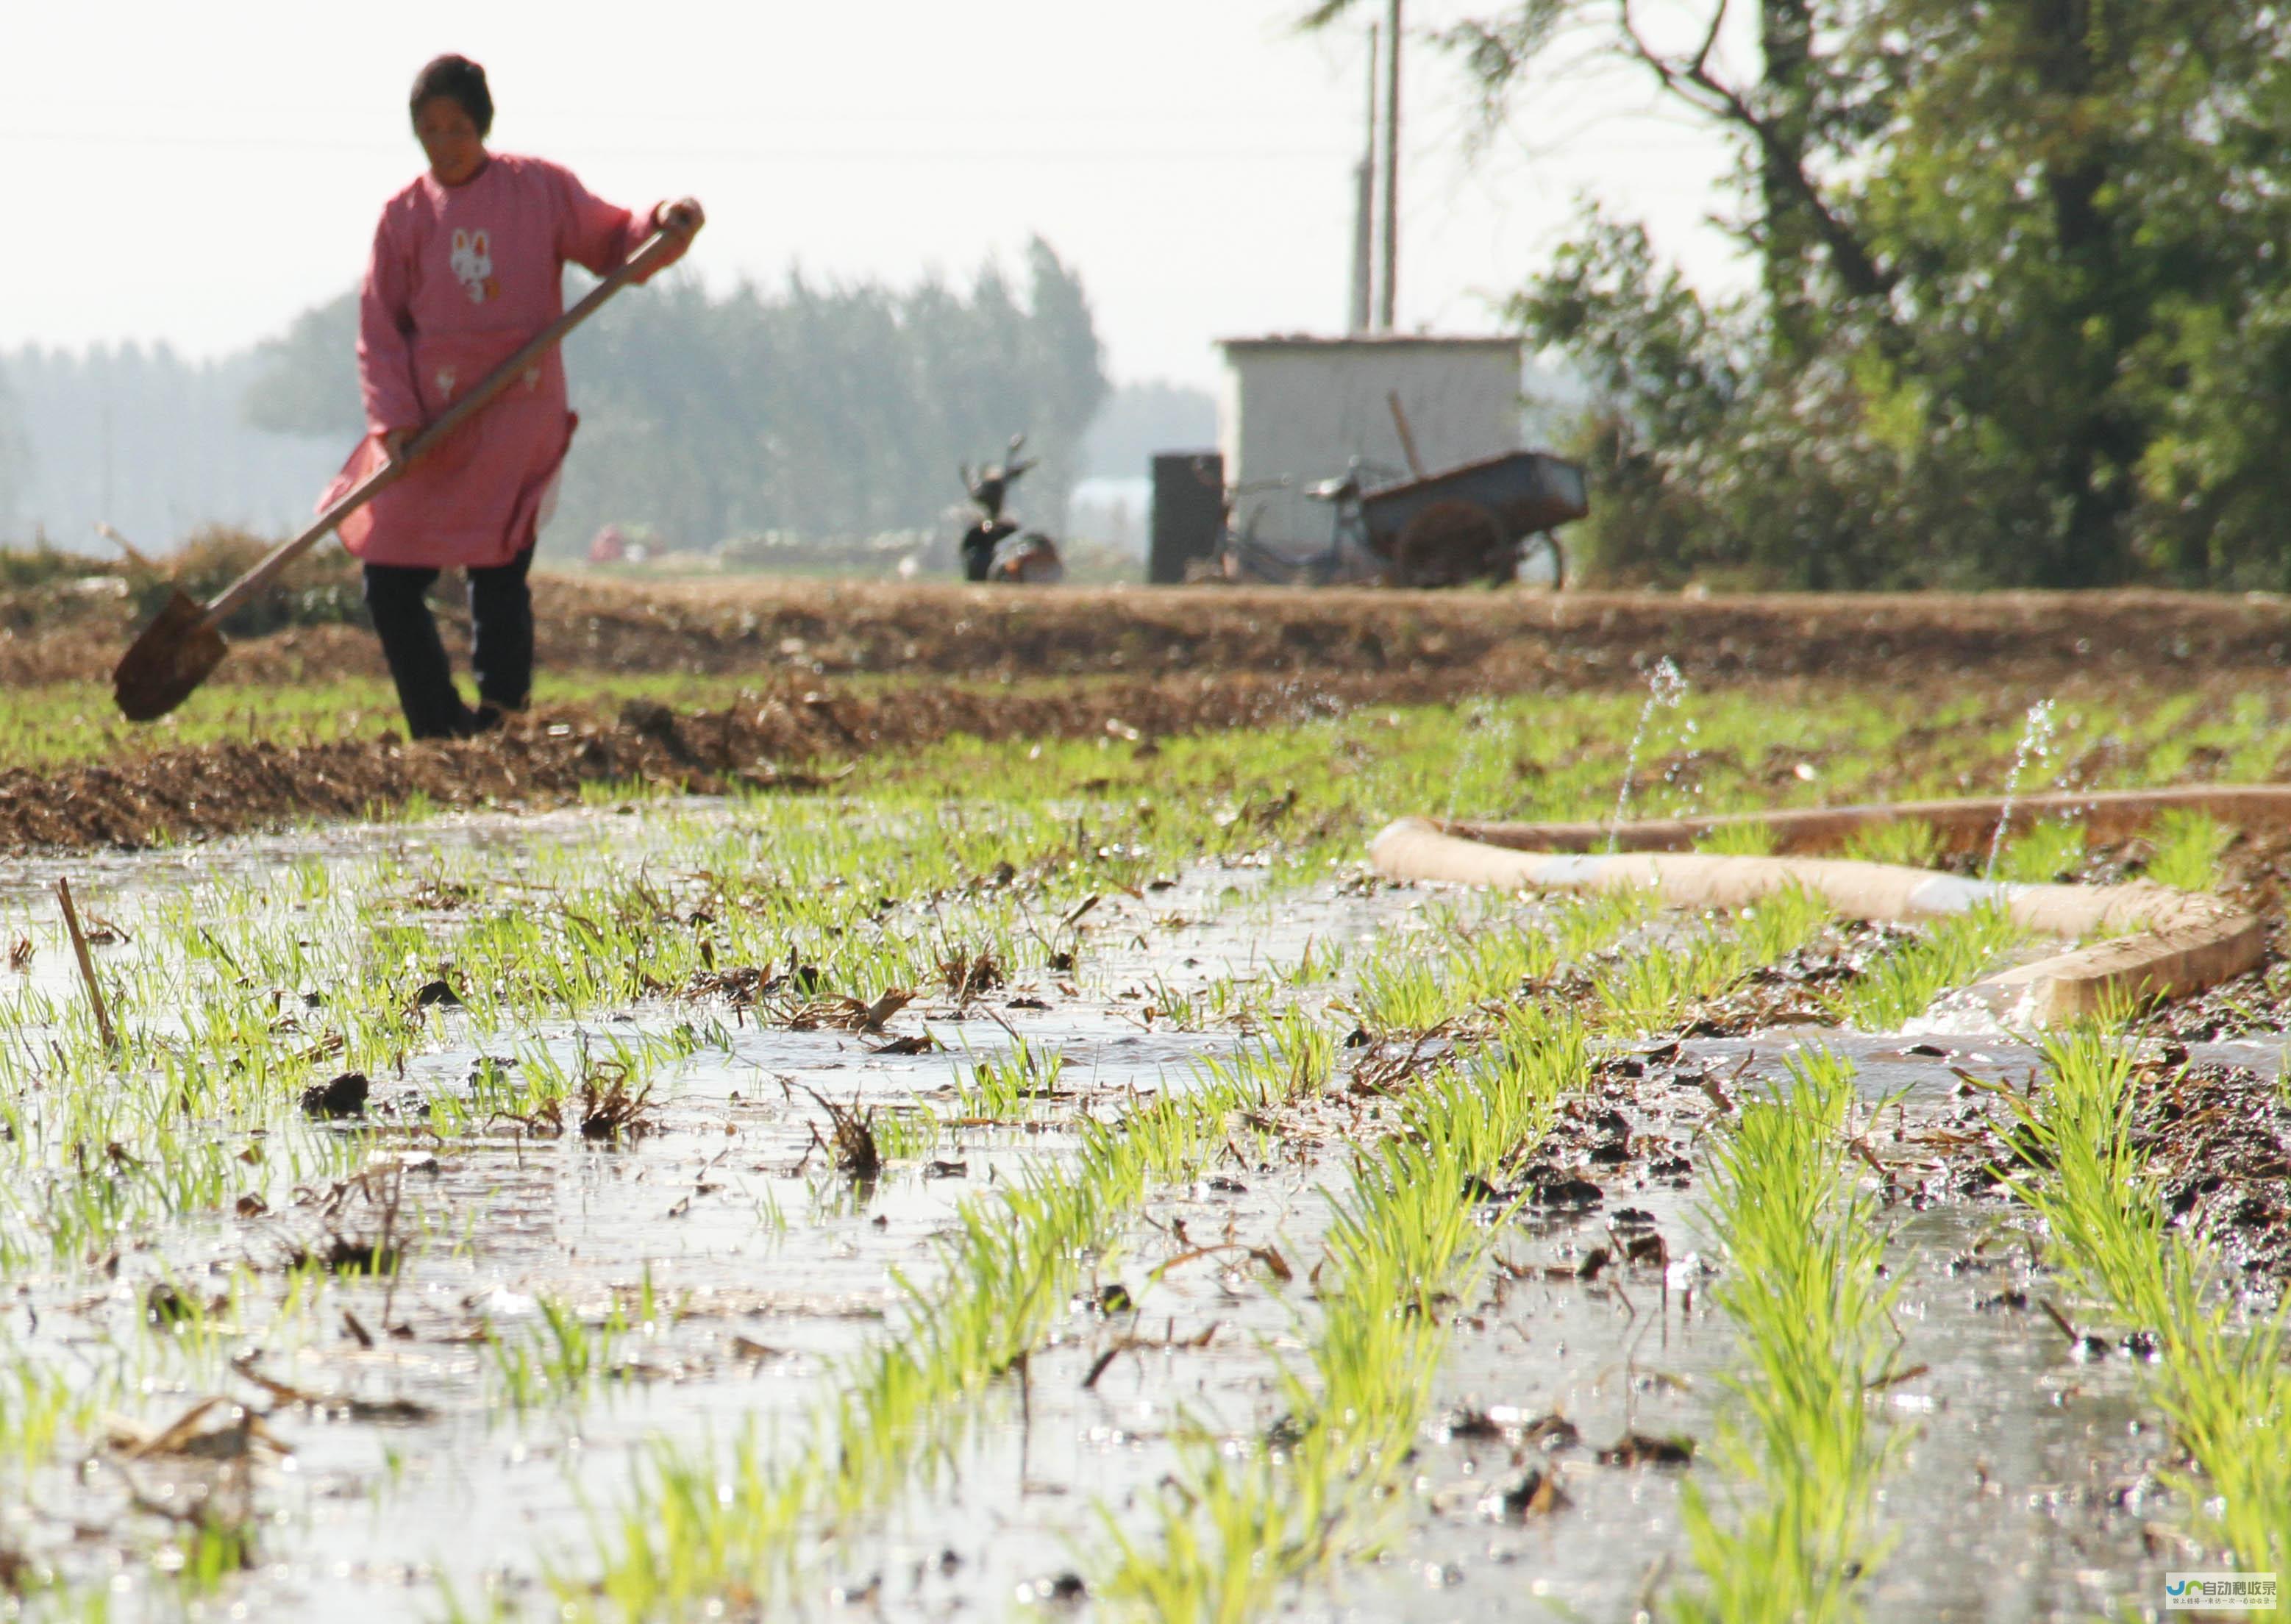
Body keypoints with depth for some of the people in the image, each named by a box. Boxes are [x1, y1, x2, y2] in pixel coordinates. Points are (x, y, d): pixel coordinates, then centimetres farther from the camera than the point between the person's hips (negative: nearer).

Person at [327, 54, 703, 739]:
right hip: (431, 426, 3)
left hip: (518, 418, -3)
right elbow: (380, 330, 5)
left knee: (497, 578, -9)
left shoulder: (541, 189, 2)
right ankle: (443, 735, 13)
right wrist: (395, 420, -9)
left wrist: (664, 226, -10)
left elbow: (611, 244, 12)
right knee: (390, 584, 1)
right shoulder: (404, 216, 5)